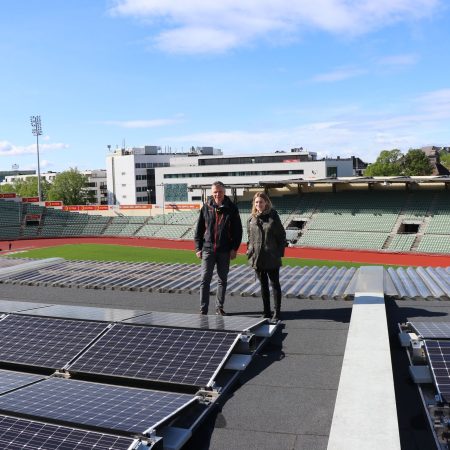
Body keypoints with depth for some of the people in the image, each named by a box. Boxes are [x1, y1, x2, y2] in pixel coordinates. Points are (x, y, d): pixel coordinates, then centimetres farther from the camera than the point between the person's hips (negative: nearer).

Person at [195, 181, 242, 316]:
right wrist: (198, 247, -1)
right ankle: (203, 309, 4)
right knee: (205, 280, -2)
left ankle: (219, 307, 23)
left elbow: (238, 230, 1)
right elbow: (199, 229, 4)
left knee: (222, 280, 10)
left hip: (224, 251, 0)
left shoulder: (231, 208, -1)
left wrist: (234, 248, -4)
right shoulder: (206, 207, 1)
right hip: (208, 249, 0)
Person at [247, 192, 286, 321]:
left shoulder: (273, 216, -5)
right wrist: (249, 252, 4)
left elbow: (281, 235, -2)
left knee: (275, 284, 5)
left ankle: (277, 312, 13)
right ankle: (266, 311, 23)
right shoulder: (251, 219, 4)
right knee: (263, 285, 13)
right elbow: (250, 237, 12)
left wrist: (280, 252, -7)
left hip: (272, 258, -3)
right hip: (257, 258, 3)